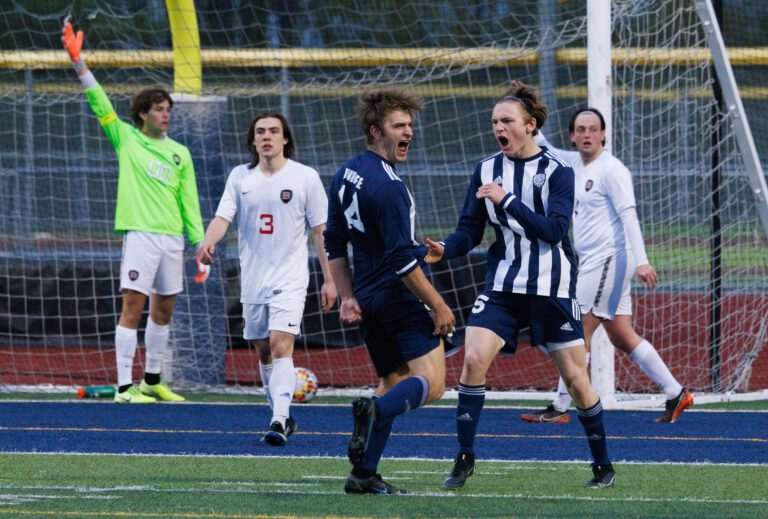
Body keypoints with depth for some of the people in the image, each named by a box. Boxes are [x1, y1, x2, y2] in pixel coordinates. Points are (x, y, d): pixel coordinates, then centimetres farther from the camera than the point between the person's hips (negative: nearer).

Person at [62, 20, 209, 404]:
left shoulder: (180, 153, 13)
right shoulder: (126, 139, 5)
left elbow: (190, 204, 13)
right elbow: (100, 104, -5)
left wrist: (201, 247, 7)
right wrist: (78, 62, -15)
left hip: (173, 239, 5)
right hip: (140, 234, -5)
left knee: (163, 310, 11)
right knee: (133, 306, -11)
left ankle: (152, 380, 23)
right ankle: (124, 386, -13)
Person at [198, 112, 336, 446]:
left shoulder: (305, 177, -1)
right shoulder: (240, 177, 6)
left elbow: (320, 231, 2)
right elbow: (222, 217, -3)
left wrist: (329, 279, 1)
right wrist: (209, 242, -26)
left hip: (290, 278, -4)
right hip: (253, 278, 4)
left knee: (280, 344, -18)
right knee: (263, 351, 8)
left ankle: (279, 421, -24)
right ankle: (282, 415, 22)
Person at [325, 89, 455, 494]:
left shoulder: (347, 175, 10)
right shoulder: (387, 186, -18)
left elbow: (334, 243, 15)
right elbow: (401, 260, -21)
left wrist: (347, 298, 17)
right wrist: (438, 306, -14)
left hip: (368, 301, 9)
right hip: (401, 299, -9)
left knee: (392, 384, 16)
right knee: (431, 384, -12)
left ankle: (363, 474, 8)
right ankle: (375, 411, -36)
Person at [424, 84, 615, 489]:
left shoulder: (557, 171, -6)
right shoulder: (487, 170, 4)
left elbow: (554, 230, -18)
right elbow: (469, 230, 4)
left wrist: (507, 201, -24)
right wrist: (444, 250, -17)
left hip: (551, 288, -3)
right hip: (503, 286, 3)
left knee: (575, 378, 2)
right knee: (473, 359, -16)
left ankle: (603, 466, 18)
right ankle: (464, 459, -7)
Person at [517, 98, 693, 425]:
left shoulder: (611, 169, -11)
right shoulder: (576, 163, 14)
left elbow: (628, 214, -18)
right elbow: (542, 147, 29)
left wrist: (641, 261, -26)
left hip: (607, 259, -9)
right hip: (592, 262, 9)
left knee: (579, 333, -7)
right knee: (622, 337, 7)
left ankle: (560, 408, -4)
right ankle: (676, 394, 9)